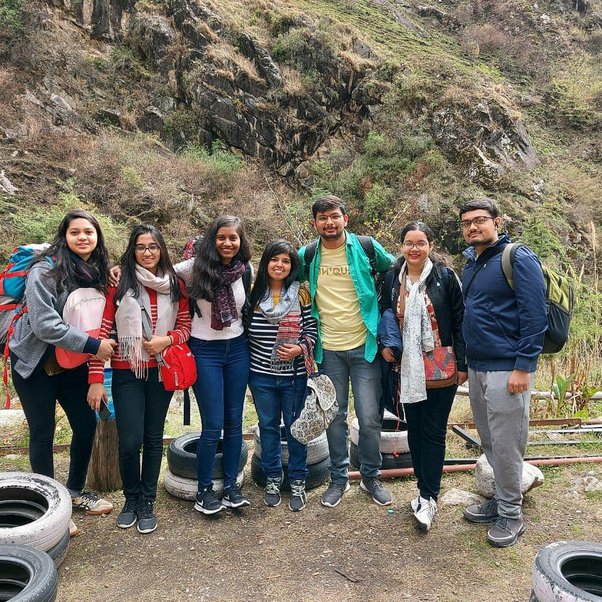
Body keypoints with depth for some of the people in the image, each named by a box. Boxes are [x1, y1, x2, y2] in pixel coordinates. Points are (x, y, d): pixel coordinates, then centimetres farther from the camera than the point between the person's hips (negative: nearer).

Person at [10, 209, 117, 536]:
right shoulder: (45, 271, -19)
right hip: (35, 363, -6)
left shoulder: (98, 272, -1)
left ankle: (75, 491, 30)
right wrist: (92, 345, -24)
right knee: (43, 433, 4)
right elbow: (45, 325, -26)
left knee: (87, 424, 8)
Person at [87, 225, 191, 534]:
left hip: (161, 371, 2)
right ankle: (131, 498, 23)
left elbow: (185, 325, 6)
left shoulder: (175, 285, 3)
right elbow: (102, 331, -6)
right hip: (127, 373, -2)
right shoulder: (119, 283, -4)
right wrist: (96, 380, -10)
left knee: (153, 438, 10)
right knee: (130, 441, -5)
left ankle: (147, 502, 26)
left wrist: (167, 339, -16)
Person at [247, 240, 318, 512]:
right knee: (268, 426, 13)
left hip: (294, 375, -1)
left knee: (295, 426, 9)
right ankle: (272, 478, 31)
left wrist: (299, 349, -18)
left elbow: (312, 328, -1)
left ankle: (298, 482, 25)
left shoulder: (301, 294, -4)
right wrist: (245, 364, 2)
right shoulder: (254, 293, -1)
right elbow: (244, 331, 6)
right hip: (261, 375, 2)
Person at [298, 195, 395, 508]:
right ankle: (339, 479, 28)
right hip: (328, 350, 2)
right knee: (335, 417, 11)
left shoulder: (366, 247, -4)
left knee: (369, 418, 2)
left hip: (364, 346, -1)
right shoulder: (307, 256, 1)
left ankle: (371, 477, 24)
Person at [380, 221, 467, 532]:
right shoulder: (392, 278, 5)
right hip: (407, 369, 4)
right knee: (414, 428, 11)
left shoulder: (445, 277, -5)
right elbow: (385, 316, 15)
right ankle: (425, 488, 26)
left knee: (434, 431, 1)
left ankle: (428, 497, 10)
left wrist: (462, 364, -7)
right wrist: (384, 344, -2)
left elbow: (459, 321, -4)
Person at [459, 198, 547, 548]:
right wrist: (463, 361, 17)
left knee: (506, 446, 2)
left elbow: (535, 316, -16)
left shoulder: (519, 259, -11)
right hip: (477, 368, 8)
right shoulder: (472, 263, 13)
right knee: (490, 443, 17)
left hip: (507, 370, -8)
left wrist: (523, 367, -19)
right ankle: (500, 501, 32)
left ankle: (511, 514, 18)